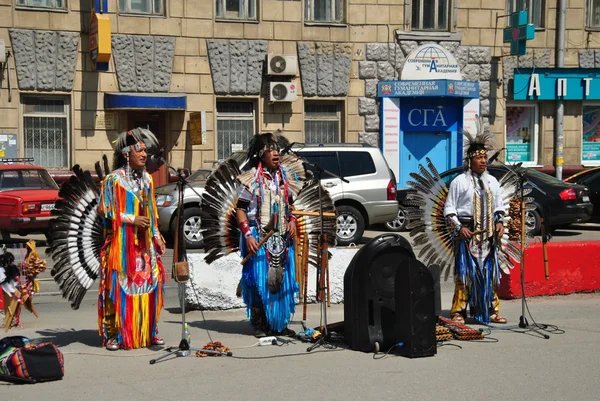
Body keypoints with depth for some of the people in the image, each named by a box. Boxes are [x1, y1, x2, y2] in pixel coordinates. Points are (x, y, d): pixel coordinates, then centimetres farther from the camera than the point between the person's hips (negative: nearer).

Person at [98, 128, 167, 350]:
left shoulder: (146, 179, 12)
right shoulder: (114, 179, -7)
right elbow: (105, 211, -8)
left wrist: (157, 236, 13)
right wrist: (132, 219, -14)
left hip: (144, 243, 6)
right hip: (121, 244, -6)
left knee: (149, 284, 4)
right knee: (119, 286, -4)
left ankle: (148, 332, 13)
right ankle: (113, 334, 4)